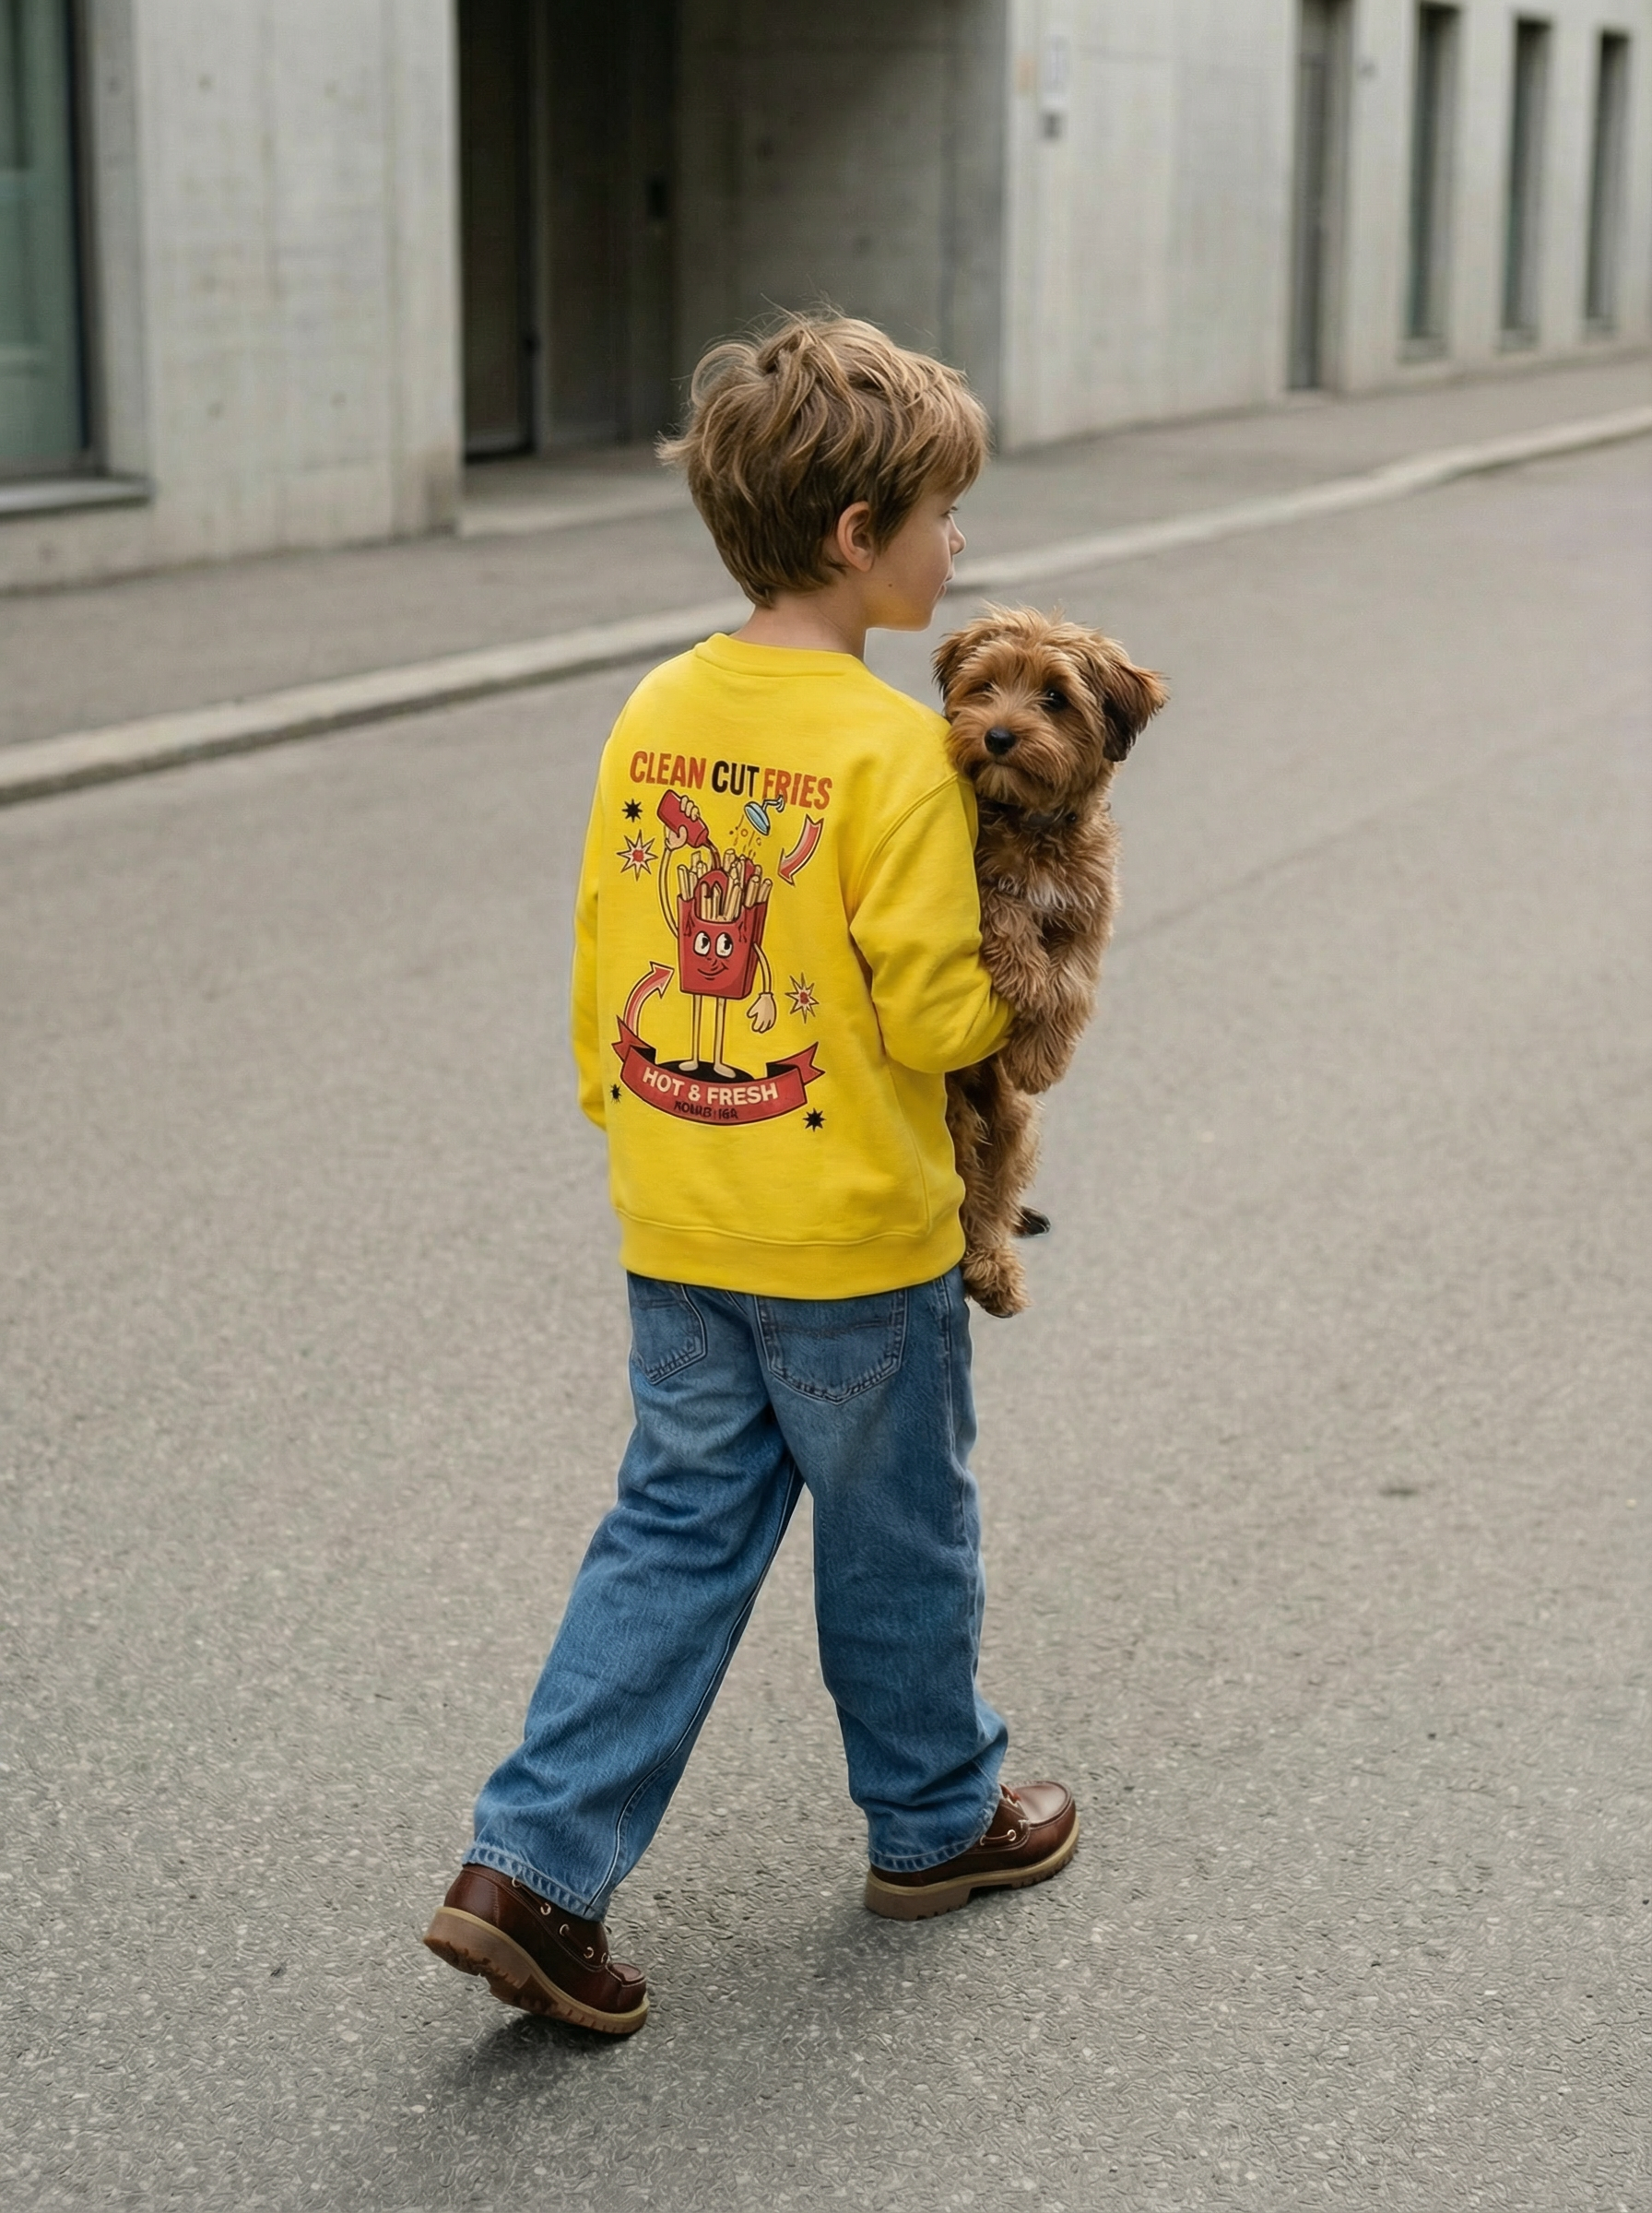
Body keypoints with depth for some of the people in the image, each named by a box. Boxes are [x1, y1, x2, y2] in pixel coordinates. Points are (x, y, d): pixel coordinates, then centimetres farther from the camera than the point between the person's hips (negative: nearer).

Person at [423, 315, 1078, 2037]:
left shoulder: (653, 716, 1)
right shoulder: (893, 747, -19)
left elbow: (601, 960, 8)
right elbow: (932, 1011, -19)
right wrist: (1019, 997, 2)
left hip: (676, 1234, 6)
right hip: (852, 1239, -6)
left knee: (676, 1528, 14)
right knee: (895, 1535, 14)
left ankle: (533, 1863, 8)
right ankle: (936, 1819, 34)